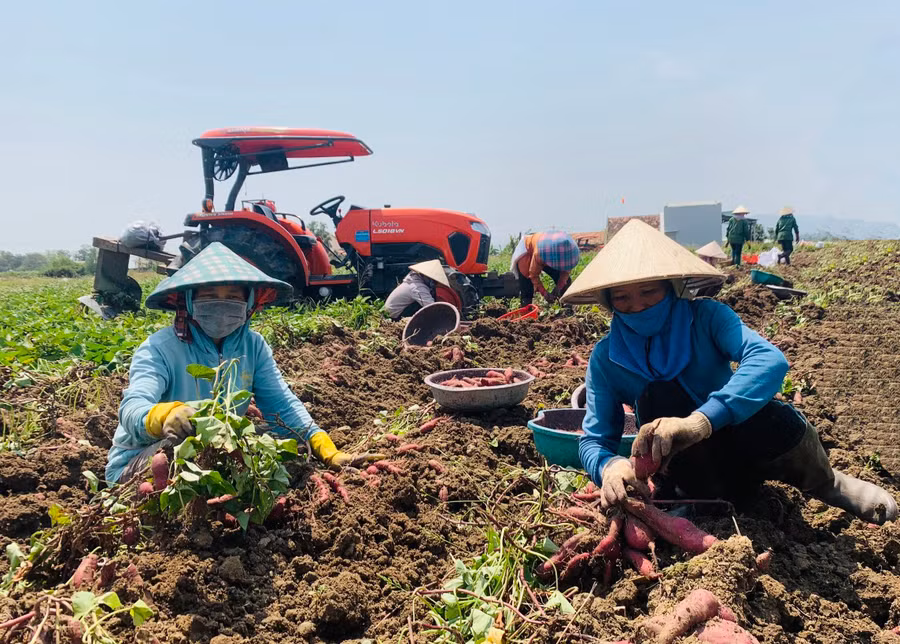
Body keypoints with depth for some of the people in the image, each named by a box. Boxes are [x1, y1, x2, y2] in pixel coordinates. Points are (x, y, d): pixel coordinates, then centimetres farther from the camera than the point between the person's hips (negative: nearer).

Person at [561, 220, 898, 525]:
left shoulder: (705, 317, -15)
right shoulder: (606, 359, -10)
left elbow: (770, 358, -33)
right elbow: (593, 439, -12)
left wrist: (702, 420, -50)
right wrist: (609, 466, -38)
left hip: (740, 446, 1)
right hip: (696, 470, 0)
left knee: (779, 422, -33)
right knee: (655, 395, -29)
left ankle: (826, 484, 1)